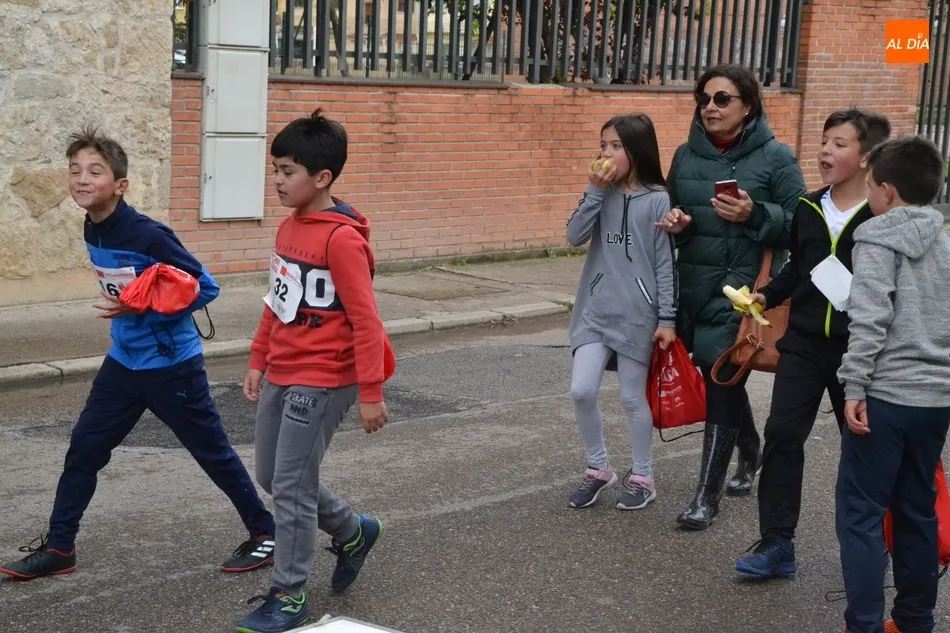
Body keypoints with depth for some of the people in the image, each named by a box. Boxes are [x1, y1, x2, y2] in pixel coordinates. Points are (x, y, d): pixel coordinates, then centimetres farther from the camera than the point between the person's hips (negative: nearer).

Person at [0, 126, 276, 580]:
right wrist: (122, 308, 4)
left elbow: (205, 288, -20)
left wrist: (143, 307, -25)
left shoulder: (148, 236, -24)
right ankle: (58, 548, 18)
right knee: (84, 449, 7)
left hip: (172, 367, -7)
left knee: (213, 453, 5)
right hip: (123, 362, 7)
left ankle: (265, 534, 22)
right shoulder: (93, 231, 0)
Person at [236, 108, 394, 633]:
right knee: (270, 476, 17)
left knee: (291, 487, -3)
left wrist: (371, 393, -18)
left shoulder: (341, 238, -18)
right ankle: (353, 532, 37)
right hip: (280, 375, 9)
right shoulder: (289, 228, 8)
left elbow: (365, 319, -18)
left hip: (321, 381, -9)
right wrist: (258, 361, 17)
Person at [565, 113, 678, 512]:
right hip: (595, 310, 4)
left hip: (637, 313, -4)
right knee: (581, 391, -2)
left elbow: (666, 263, -7)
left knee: (633, 396, 6)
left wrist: (667, 319, -9)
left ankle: (642, 477, 22)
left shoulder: (658, 200, -7)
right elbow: (574, 236, -6)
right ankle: (598, 469, 18)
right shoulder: (603, 194, 6)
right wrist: (595, 191, -14)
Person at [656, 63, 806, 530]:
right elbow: (672, 211, 20)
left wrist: (754, 215, -21)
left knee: (720, 380, -7)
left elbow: (799, 224, -5)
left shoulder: (775, 158, -5)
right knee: (724, 380, 17)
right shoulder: (686, 155, 9)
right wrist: (674, 221, -4)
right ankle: (751, 454, 43)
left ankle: (708, 494, 2)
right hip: (693, 285, 5)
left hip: (743, 290, -5)